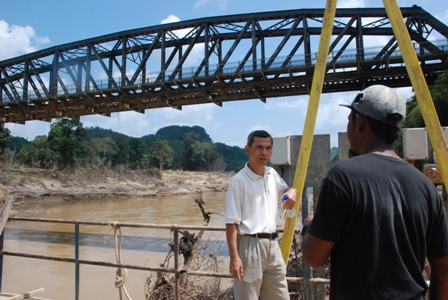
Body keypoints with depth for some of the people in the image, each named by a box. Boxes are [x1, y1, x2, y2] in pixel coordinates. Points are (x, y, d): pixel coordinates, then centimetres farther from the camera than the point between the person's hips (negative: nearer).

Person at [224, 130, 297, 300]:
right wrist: (234, 257, -19)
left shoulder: (272, 174, 6)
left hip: (272, 244, 7)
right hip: (250, 245, -7)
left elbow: (285, 189, 26)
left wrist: (292, 192, 1)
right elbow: (231, 223, -15)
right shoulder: (239, 180, -14)